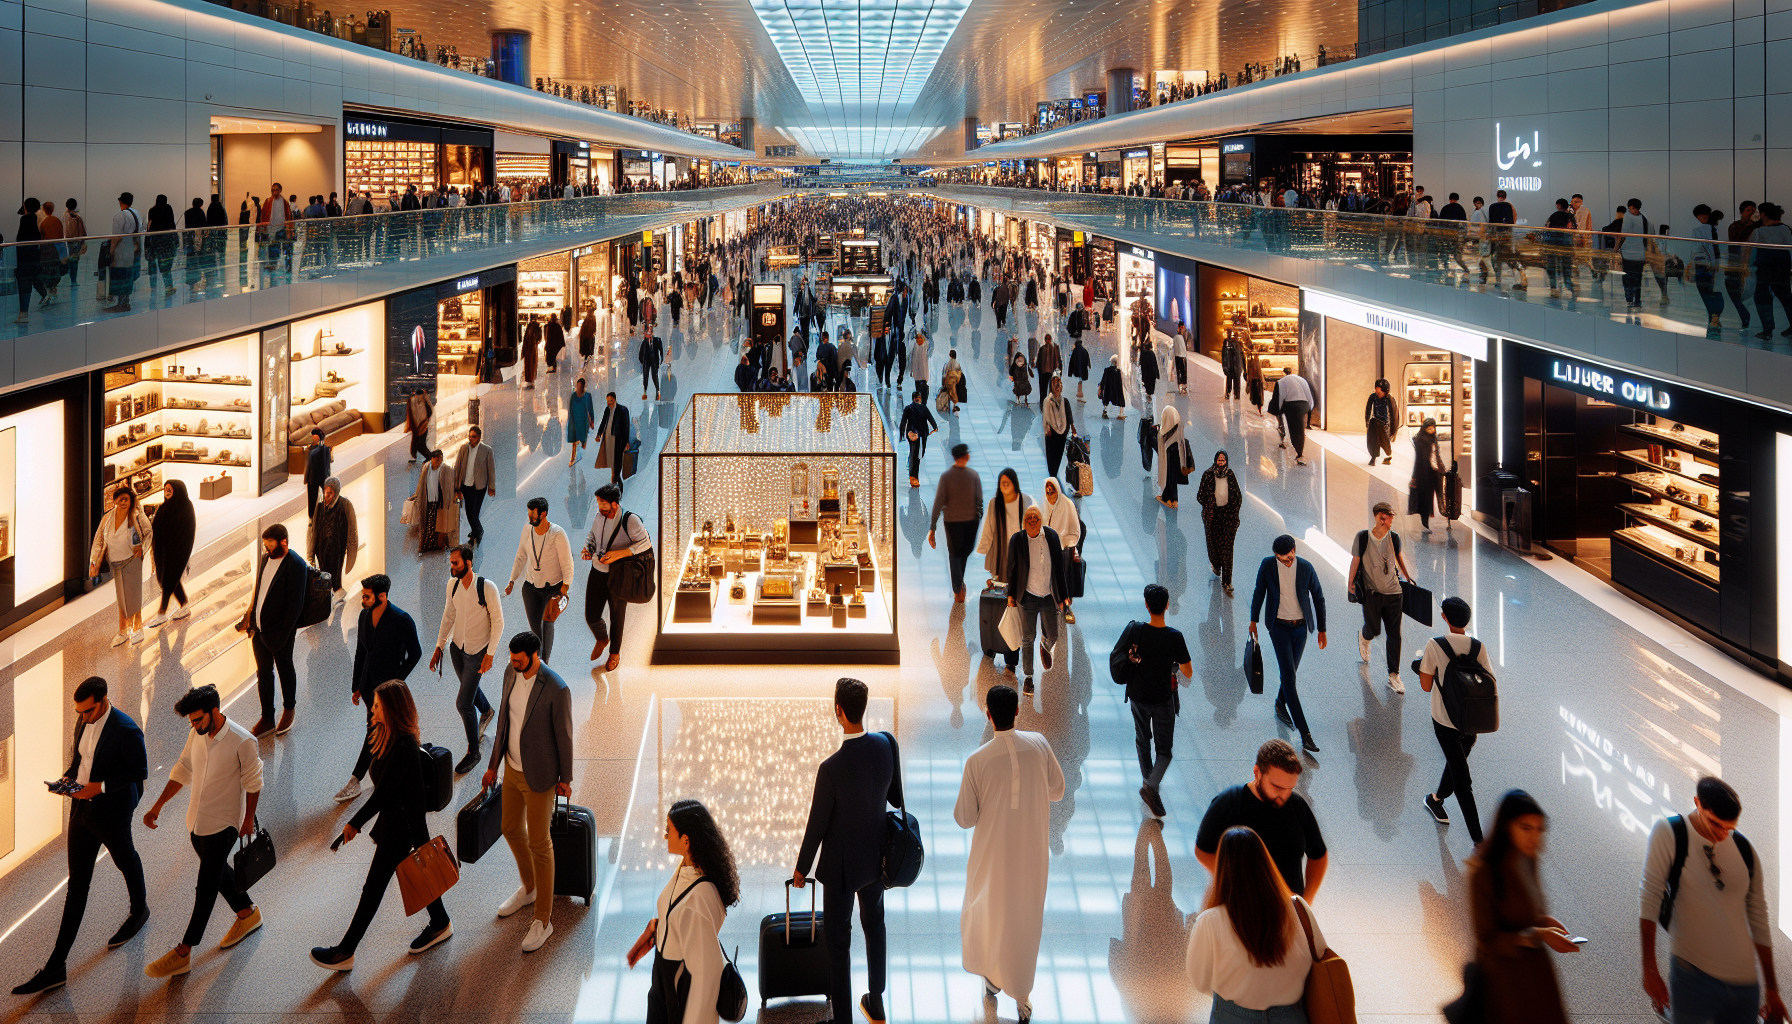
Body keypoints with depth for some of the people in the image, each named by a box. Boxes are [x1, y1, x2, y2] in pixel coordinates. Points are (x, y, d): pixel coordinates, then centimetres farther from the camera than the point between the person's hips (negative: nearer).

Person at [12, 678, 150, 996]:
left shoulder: (126, 731, -24)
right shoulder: (84, 721, -2)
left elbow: (139, 772, -17)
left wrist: (101, 786, -25)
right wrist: (68, 777, -4)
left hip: (111, 812, -7)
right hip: (82, 809, 7)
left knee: (125, 861, 22)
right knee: (77, 884, 7)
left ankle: (139, 910, 56)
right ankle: (56, 966, 6)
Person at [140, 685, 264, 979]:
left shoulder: (242, 742, -22)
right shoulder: (197, 734, -3)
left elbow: (253, 784, -11)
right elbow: (182, 770, 9)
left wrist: (248, 820, -4)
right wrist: (158, 806, 7)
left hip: (223, 825, -7)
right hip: (197, 821, 7)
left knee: (206, 888, -2)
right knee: (218, 872, 23)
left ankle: (183, 954, 0)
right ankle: (247, 915, 45)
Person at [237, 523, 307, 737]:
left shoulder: (295, 566, -21)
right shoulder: (266, 558, 3)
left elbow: (295, 605, -21)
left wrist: (282, 635, -20)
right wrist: (250, 616, 9)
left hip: (279, 631, -7)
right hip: (259, 629, 7)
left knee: (285, 670, 13)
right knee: (263, 673, 14)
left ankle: (289, 709, 34)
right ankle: (267, 718, 26)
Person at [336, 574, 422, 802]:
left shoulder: (402, 620, -18)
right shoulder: (364, 616, 2)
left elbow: (414, 654, -12)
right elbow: (361, 652, 11)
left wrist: (395, 682, -14)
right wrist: (356, 686, 13)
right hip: (368, 685, 7)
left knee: (374, 733, -5)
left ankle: (355, 782, -1)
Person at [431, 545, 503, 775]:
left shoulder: (487, 588, -25)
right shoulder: (453, 585, -8)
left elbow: (498, 621, -16)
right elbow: (449, 616, 6)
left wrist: (490, 654, -17)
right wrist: (439, 648, 5)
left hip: (477, 651, -6)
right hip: (457, 647, 6)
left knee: (464, 703, -7)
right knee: (469, 687, 27)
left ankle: (473, 753, 11)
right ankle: (486, 711, 62)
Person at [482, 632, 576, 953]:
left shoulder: (556, 690, -27)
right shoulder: (512, 673, -5)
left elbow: (564, 736, -15)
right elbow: (504, 717, 7)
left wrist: (566, 779, -5)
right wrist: (494, 765, 12)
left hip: (539, 776, -7)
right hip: (512, 768, 7)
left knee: (539, 844, 2)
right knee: (511, 829, 23)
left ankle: (542, 920, 14)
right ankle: (529, 888, 49)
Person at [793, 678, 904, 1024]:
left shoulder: (831, 769, -31)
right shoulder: (886, 745, -15)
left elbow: (816, 825, -20)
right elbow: (896, 795, 2)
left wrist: (801, 868, -4)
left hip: (841, 866, -6)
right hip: (876, 858, 6)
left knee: (838, 941, 9)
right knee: (874, 927, 25)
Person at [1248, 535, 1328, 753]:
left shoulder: (1306, 568, -11)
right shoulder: (1267, 565, -11)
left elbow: (1318, 598, 0)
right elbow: (1259, 593, 4)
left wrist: (1322, 630, 3)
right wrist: (1253, 620, 10)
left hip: (1300, 628, 2)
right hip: (1279, 627, -2)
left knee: (1290, 674, 15)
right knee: (1289, 677, -10)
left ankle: (1280, 706, 48)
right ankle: (1304, 733, -14)